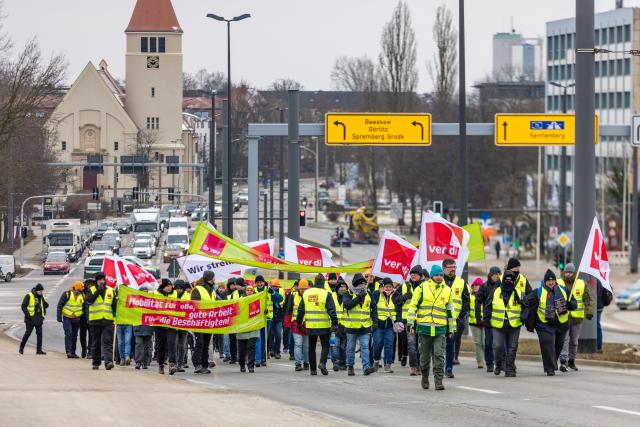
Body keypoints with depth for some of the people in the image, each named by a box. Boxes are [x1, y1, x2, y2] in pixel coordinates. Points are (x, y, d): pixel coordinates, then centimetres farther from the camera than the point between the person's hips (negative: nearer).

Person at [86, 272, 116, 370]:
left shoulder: (111, 291, 10)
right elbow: (89, 300, -16)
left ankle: (108, 361, -21)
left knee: (107, 342, -12)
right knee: (96, 343, 9)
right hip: (95, 320, 0)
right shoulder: (92, 290, 3)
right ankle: (96, 362, 19)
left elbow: (114, 306, 15)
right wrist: (98, 291, -17)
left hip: (108, 320, 0)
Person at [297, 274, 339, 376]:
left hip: (310, 325, 3)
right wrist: (335, 323, -7)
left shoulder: (306, 293, 5)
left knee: (312, 347, 12)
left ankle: (313, 369, 12)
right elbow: (331, 310, -11)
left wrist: (299, 322, 18)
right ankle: (322, 363, -15)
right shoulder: (326, 294, -8)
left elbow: (301, 310, 10)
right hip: (323, 325, -3)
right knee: (325, 345, 7)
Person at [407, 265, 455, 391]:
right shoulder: (422, 288, 2)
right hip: (424, 327, -1)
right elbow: (413, 306, 3)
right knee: (425, 356, 9)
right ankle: (425, 377, 28)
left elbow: (450, 311, 18)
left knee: (439, 355, -9)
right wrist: (410, 323, -3)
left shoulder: (447, 291, 10)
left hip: (440, 329, 1)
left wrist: (451, 328, 19)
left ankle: (439, 381, -7)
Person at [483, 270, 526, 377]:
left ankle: (509, 369, 10)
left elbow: (525, 307, 10)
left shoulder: (518, 293, 5)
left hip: (514, 326, 1)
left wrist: (523, 315, -9)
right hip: (498, 326, -1)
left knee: (512, 348, 2)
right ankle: (498, 365, 15)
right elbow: (487, 306, 12)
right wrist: (487, 318, 3)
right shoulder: (495, 293, 5)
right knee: (498, 347, -9)